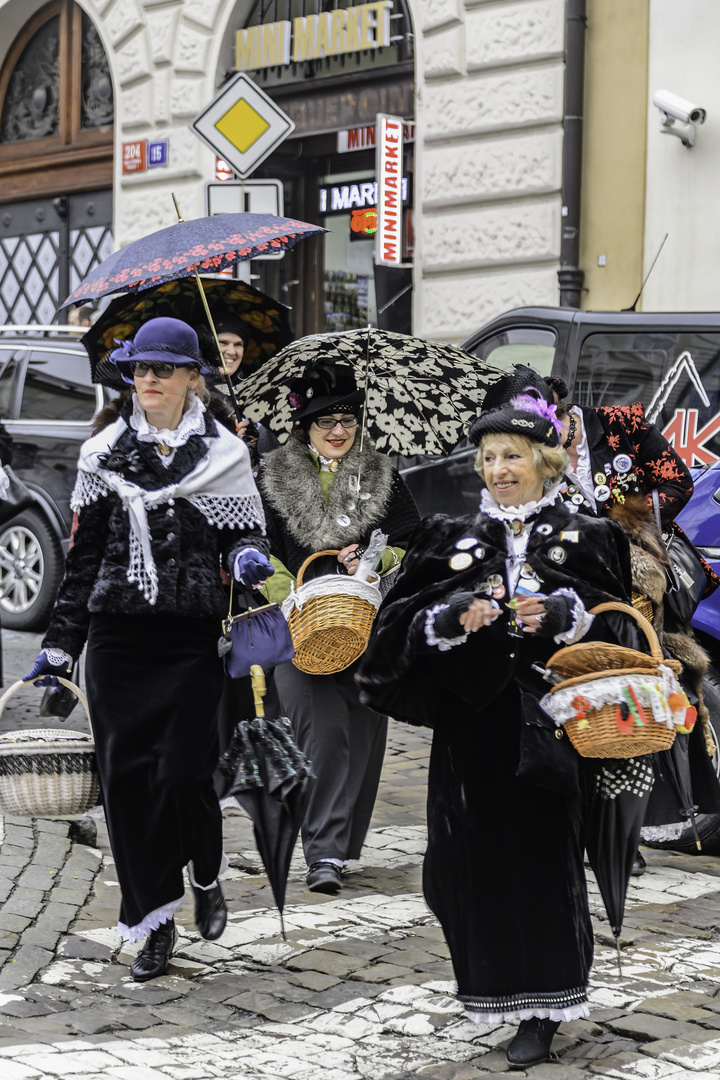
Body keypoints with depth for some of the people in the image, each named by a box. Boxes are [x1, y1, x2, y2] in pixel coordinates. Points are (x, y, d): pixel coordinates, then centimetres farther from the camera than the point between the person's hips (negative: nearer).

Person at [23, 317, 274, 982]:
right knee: (127, 777, 1)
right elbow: (84, 556, 13)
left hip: (193, 639, -2)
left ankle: (207, 875, 22)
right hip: (118, 640, 3)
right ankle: (156, 922, 13)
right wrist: (60, 645, 11)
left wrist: (247, 557, -18)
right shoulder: (103, 454, 9)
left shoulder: (222, 454, 4)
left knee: (183, 773, -10)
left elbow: (243, 535, 7)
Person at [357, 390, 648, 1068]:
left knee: (543, 852, -3)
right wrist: (455, 617, -13)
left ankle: (540, 1009, 5)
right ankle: (499, 990, 18)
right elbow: (406, 621, 6)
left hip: (548, 718, -2)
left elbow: (618, 623, 0)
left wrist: (561, 614, -16)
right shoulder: (452, 539, 10)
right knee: (476, 853, 0)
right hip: (472, 723, 2)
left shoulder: (584, 541, 6)